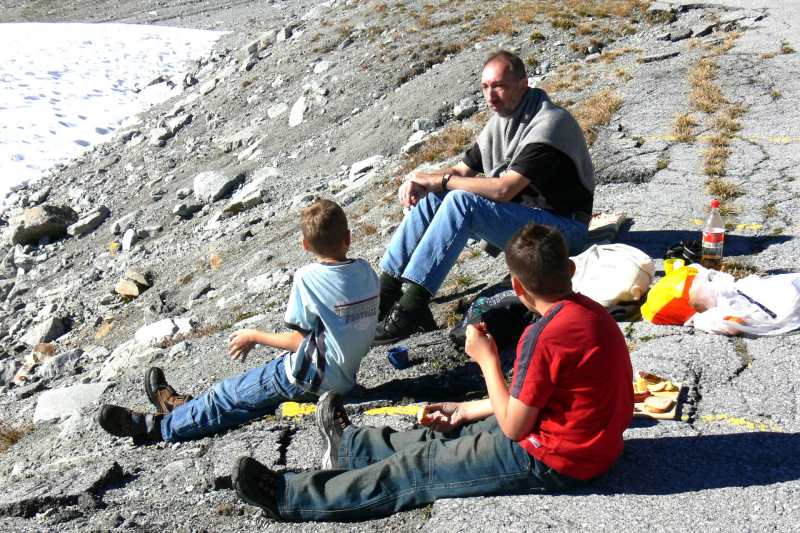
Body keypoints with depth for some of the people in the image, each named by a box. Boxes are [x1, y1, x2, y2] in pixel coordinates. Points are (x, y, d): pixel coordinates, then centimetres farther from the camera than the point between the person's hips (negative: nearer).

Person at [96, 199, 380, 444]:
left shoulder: (308, 277, -21)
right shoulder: (366, 270, -3)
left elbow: (298, 340, -16)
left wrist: (254, 337, -2)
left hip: (310, 380, -7)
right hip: (347, 376, 7)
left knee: (229, 395, 8)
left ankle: (160, 426, 22)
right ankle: (190, 408, 37)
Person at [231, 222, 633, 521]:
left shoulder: (545, 336, -27)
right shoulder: (592, 311, 5)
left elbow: (514, 426, -20)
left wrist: (486, 359, -11)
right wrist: (469, 409, 16)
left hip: (552, 462, -9)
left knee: (422, 467, -1)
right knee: (450, 436, 20)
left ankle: (288, 497, 10)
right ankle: (350, 446, 40)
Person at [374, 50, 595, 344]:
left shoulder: (549, 122, -19)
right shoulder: (502, 119, 9)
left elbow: (504, 189, -27)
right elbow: (462, 170, 11)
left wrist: (439, 180, -19)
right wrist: (421, 182, -10)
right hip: (516, 218, 9)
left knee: (461, 201, -29)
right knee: (431, 197, -4)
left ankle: (411, 308, -31)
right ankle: (386, 289, -8)